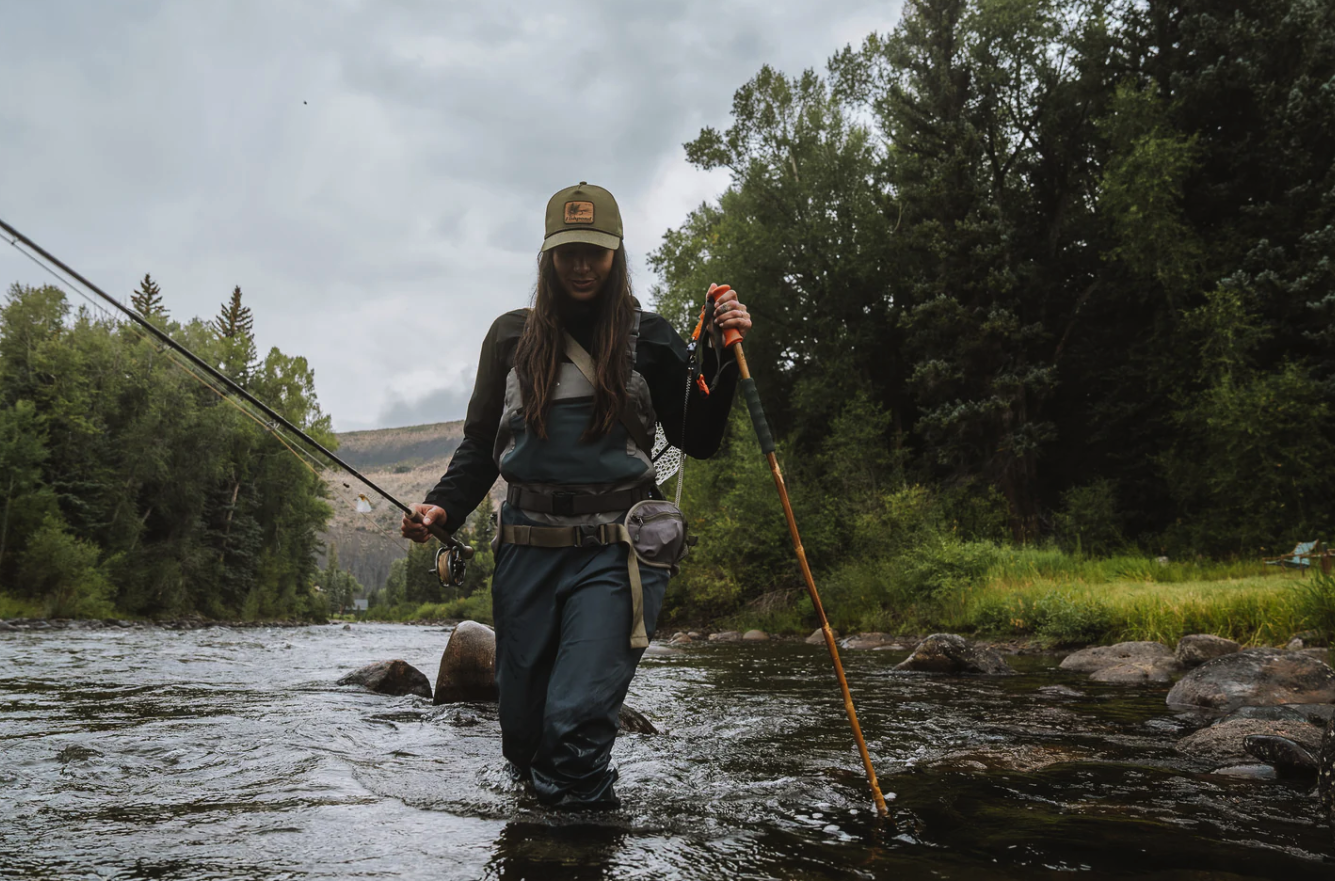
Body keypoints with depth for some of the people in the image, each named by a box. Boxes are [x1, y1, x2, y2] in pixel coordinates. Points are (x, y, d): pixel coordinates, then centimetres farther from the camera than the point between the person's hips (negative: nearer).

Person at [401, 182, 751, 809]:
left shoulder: (649, 338, 6)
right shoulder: (512, 336, 10)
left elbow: (697, 441, 5)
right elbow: (480, 444, 14)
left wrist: (723, 358, -9)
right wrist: (444, 507, -4)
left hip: (614, 552, -2)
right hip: (527, 549, 3)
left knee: (576, 722, -16)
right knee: (521, 731, 11)